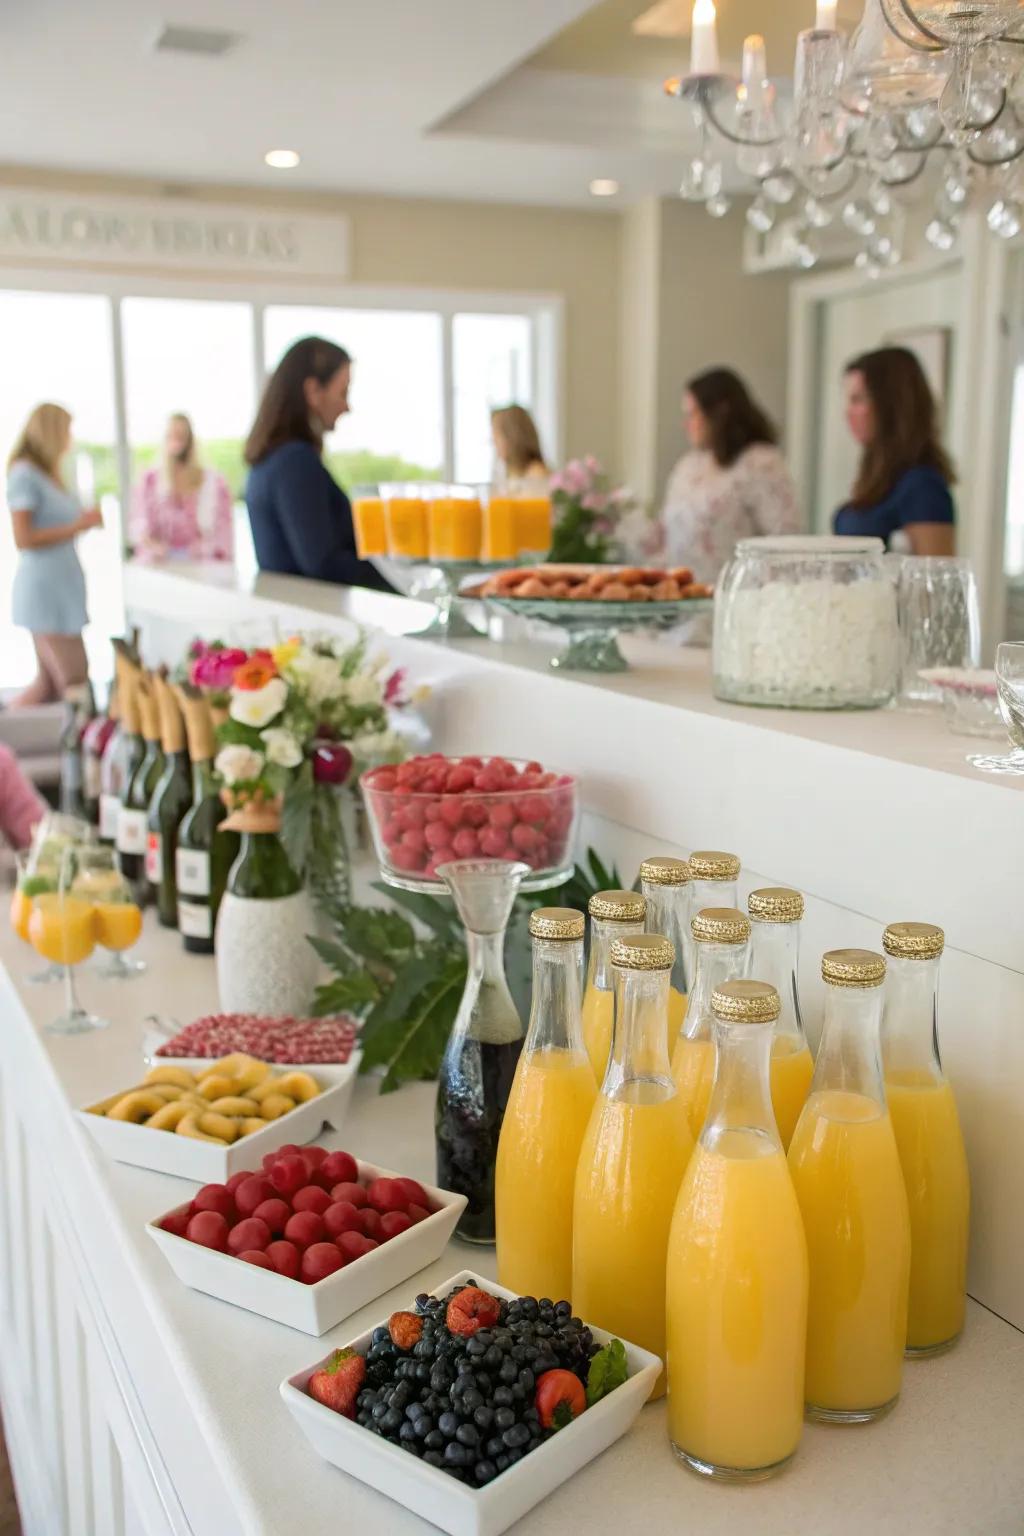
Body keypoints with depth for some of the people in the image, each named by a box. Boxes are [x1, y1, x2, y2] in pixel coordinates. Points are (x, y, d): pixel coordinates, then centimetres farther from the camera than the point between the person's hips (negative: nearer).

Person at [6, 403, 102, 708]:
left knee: (50, 685, 11)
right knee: (74, 682, -8)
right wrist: (77, 526, -13)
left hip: (63, 587, 9)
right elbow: (24, 539, -16)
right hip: (44, 588, -9)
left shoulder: (49, 475, 15)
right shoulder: (24, 475, -10)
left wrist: (84, 521, 5)